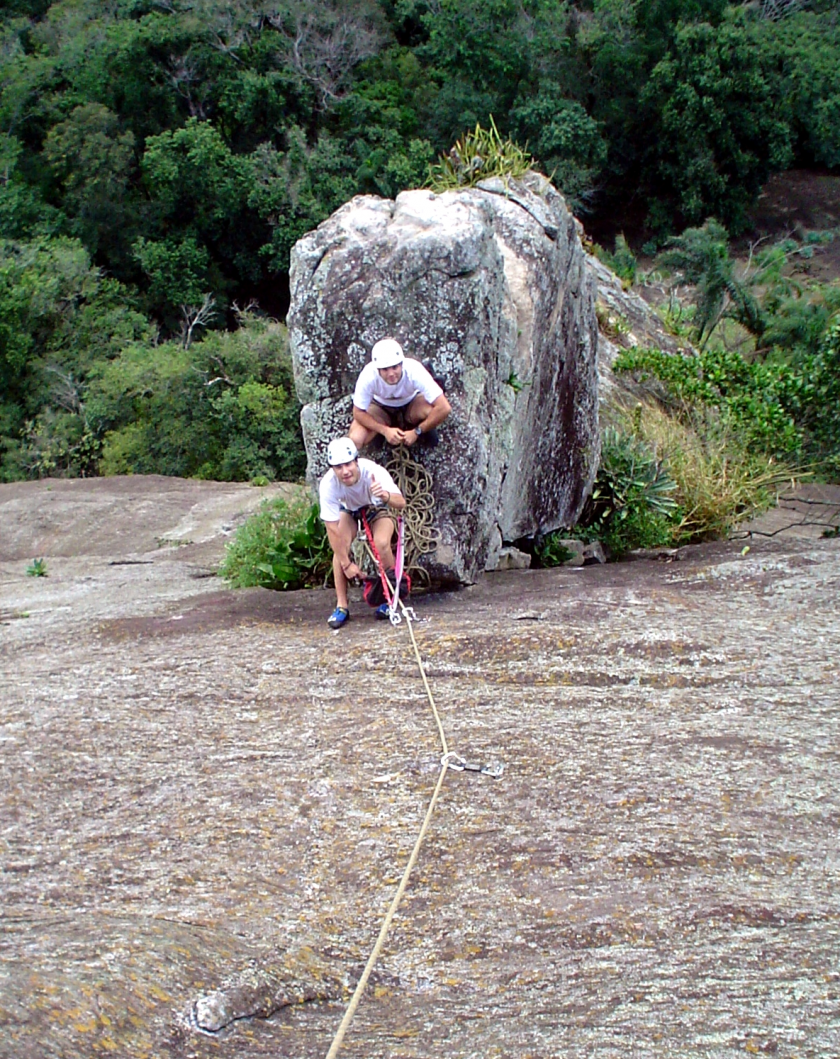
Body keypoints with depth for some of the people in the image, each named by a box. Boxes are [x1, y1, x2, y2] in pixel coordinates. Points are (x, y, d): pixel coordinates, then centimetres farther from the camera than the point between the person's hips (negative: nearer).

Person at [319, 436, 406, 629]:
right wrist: (346, 564, -26)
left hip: (377, 508, -1)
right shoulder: (328, 485, -34)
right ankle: (341, 606, -13)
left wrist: (385, 496, -69)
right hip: (349, 510, 1)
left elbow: (401, 503, -47)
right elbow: (332, 529, -28)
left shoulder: (374, 472, -38)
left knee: (381, 543, -28)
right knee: (340, 547, -25)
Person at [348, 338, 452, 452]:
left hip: (412, 403, 0)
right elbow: (358, 413, -21)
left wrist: (417, 431, -31)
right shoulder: (368, 375, -35)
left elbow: (444, 408, -37)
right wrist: (385, 430, -32)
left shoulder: (414, 371, -37)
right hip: (381, 407, 1)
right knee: (355, 440, -25)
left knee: (433, 409, -35)